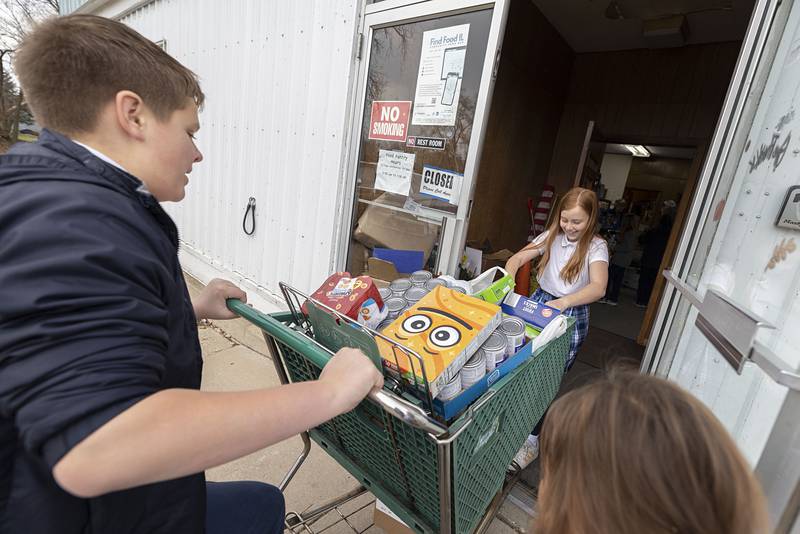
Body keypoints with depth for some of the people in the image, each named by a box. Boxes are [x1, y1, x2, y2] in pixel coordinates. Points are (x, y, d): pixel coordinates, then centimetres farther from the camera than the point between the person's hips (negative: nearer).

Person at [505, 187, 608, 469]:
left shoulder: (596, 246, -9)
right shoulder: (552, 236, 2)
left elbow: (598, 287, -24)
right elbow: (518, 258, -3)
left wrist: (563, 301, -41)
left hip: (572, 315, -3)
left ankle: (532, 440, 19)